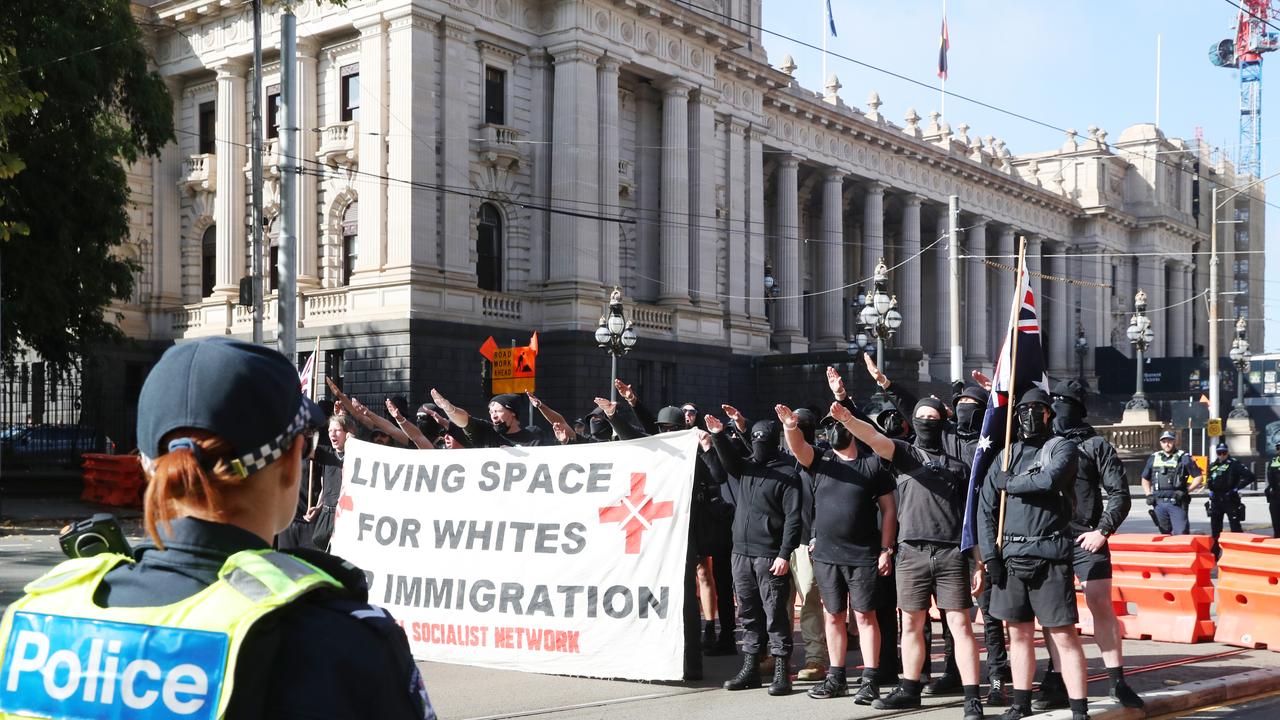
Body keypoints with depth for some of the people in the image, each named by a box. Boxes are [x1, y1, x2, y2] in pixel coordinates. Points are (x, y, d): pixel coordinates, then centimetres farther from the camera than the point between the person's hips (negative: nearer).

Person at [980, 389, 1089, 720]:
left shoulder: (1061, 447, 2)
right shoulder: (1006, 455, 15)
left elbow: (1049, 480, -20)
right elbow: (985, 508, 11)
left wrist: (1010, 483, -5)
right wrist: (990, 555, 1)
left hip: (1049, 556, -4)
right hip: (1010, 556, 5)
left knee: (1063, 635, -5)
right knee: (1019, 633, 12)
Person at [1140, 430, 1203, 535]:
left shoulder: (1184, 458, 2)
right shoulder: (1153, 458, 14)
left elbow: (1198, 477, 4)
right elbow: (1145, 479, 24)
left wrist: (1186, 491, -7)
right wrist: (1149, 494, 10)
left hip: (1176, 502, -4)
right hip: (1159, 503, 4)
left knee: (1181, 533, -12)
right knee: (1165, 534, 9)